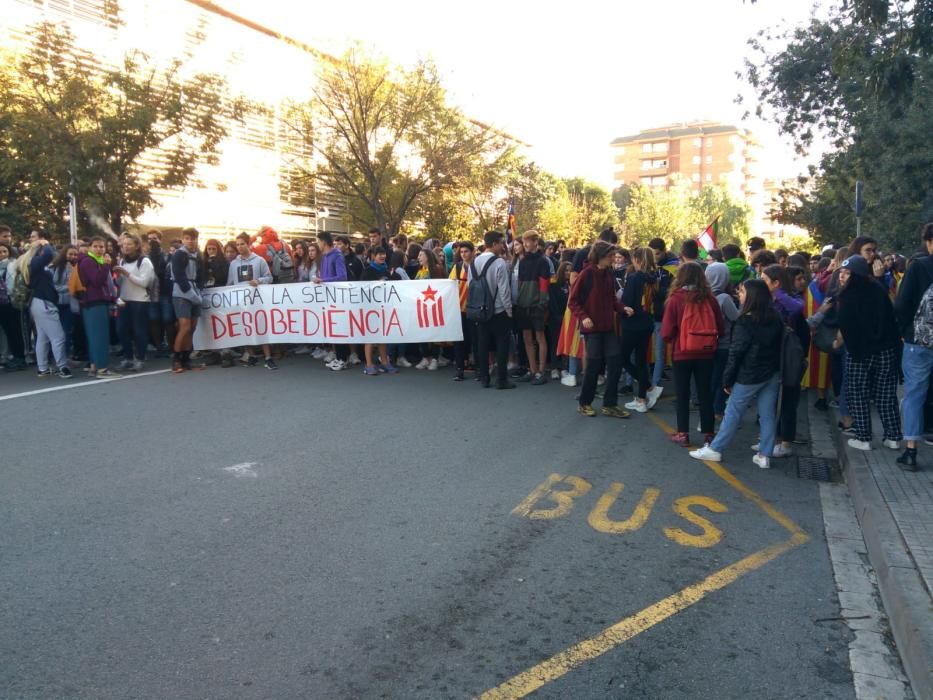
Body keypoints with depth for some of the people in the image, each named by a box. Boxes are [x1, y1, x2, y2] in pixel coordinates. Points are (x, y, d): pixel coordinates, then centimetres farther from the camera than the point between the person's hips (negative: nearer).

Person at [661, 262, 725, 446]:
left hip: (682, 354, -2)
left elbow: (666, 332, -13)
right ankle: (708, 433, 21)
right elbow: (721, 330, 2)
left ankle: (682, 434, 14)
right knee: (705, 393, 13)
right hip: (706, 354, 3)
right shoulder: (710, 299, -3)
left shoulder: (675, 299, -12)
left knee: (683, 394, 9)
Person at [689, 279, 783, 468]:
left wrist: (727, 380, -7)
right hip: (773, 374, 6)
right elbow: (779, 346, 10)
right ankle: (764, 455, 13)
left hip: (750, 376, -6)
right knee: (768, 414, 8)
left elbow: (736, 353, -15)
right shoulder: (775, 319, 3)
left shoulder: (744, 322, -17)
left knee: (733, 412, 4)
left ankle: (715, 449, 13)